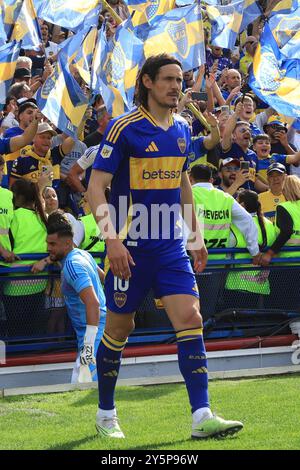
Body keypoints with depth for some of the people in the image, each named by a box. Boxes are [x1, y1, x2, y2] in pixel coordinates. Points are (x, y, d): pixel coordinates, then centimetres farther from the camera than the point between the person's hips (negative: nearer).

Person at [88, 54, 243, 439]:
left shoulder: (182, 130, 9)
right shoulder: (124, 128, -10)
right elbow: (96, 186, -13)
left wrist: (196, 235, 20)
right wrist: (112, 239, -22)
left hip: (171, 246, 5)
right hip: (130, 247, -5)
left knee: (190, 319, -8)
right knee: (119, 328, 6)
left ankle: (201, 417, -12)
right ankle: (105, 415, 23)